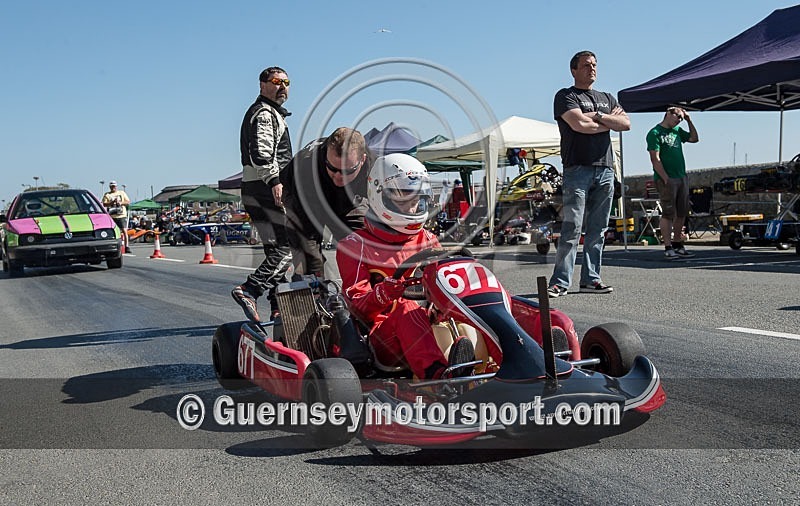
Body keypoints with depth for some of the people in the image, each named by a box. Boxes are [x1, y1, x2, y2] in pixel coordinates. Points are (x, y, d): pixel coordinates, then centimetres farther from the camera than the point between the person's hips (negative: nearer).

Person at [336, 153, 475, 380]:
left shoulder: (428, 241, 22)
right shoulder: (357, 246, 7)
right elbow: (357, 306, -3)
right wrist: (381, 294, -25)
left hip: (434, 323, 4)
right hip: (384, 337, -4)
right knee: (406, 307, -36)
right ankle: (437, 375, -61)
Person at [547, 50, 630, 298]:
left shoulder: (607, 98, 24)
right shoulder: (566, 96, 5)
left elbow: (626, 124, 8)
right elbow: (579, 124, -13)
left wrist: (597, 116, -4)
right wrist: (609, 121, 3)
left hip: (605, 170, 6)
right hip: (578, 169, -6)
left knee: (597, 229, 5)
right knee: (572, 228, -11)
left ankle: (590, 279, 9)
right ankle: (559, 282, -10)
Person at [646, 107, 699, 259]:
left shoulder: (677, 131, 17)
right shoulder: (655, 133, -6)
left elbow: (694, 138, 28)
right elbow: (655, 159, -13)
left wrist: (689, 120, 16)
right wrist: (666, 179, -18)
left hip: (682, 178, 8)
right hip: (666, 179, -8)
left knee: (682, 213, 9)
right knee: (668, 214, -8)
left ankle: (678, 245, 17)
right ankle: (668, 248, -6)